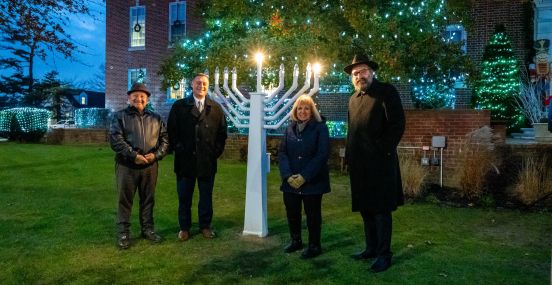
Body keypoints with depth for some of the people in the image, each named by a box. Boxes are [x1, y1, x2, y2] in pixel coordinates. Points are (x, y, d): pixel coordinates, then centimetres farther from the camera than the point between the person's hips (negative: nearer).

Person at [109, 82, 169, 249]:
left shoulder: (156, 118, 12)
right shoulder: (120, 116, 2)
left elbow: (165, 139, 8)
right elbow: (115, 139, -9)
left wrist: (156, 155, -9)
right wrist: (134, 156, -17)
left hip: (150, 166, 3)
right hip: (126, 166, -2)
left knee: (148, 199, 11)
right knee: (125, 200, 5)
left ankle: (148, 229, 25)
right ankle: (124, 233, 17)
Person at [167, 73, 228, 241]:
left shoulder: (216, 108, 7)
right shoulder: (179, 106, 3)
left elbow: (222, 132, 8)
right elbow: (172, 131, 1)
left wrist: (217, 151, 0)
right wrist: (178, 149, -6)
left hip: (208, 161, 1)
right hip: (185, 159, -1)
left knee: (206, 196, 11)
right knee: (184, 197, 8)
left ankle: (205, 226, 25)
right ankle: (184, 227, 22)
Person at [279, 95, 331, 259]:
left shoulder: (320, 128, -5)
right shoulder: (290, 128, 8)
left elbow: (322, 154, -12)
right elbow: (282, 153, 4)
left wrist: (304, 177, -17)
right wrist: (288, 175, -11)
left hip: (312, 181, -4)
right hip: (290, 182, 4)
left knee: (312, 214, 6)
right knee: (292, 213, 11)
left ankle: (314, 246, 21)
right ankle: (295, 241, 31)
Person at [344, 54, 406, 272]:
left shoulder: (386, 91, -6)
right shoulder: (353, 98, 15)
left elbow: (398, 125, -12)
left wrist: (383, 151, -15)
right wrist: (350, 156, 10)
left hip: (380, 163, -7)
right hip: (359, 164, 7)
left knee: (381, 210, 1)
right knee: (365, 209, 14)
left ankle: (384, 255, 12)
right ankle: (371, 248, 27)